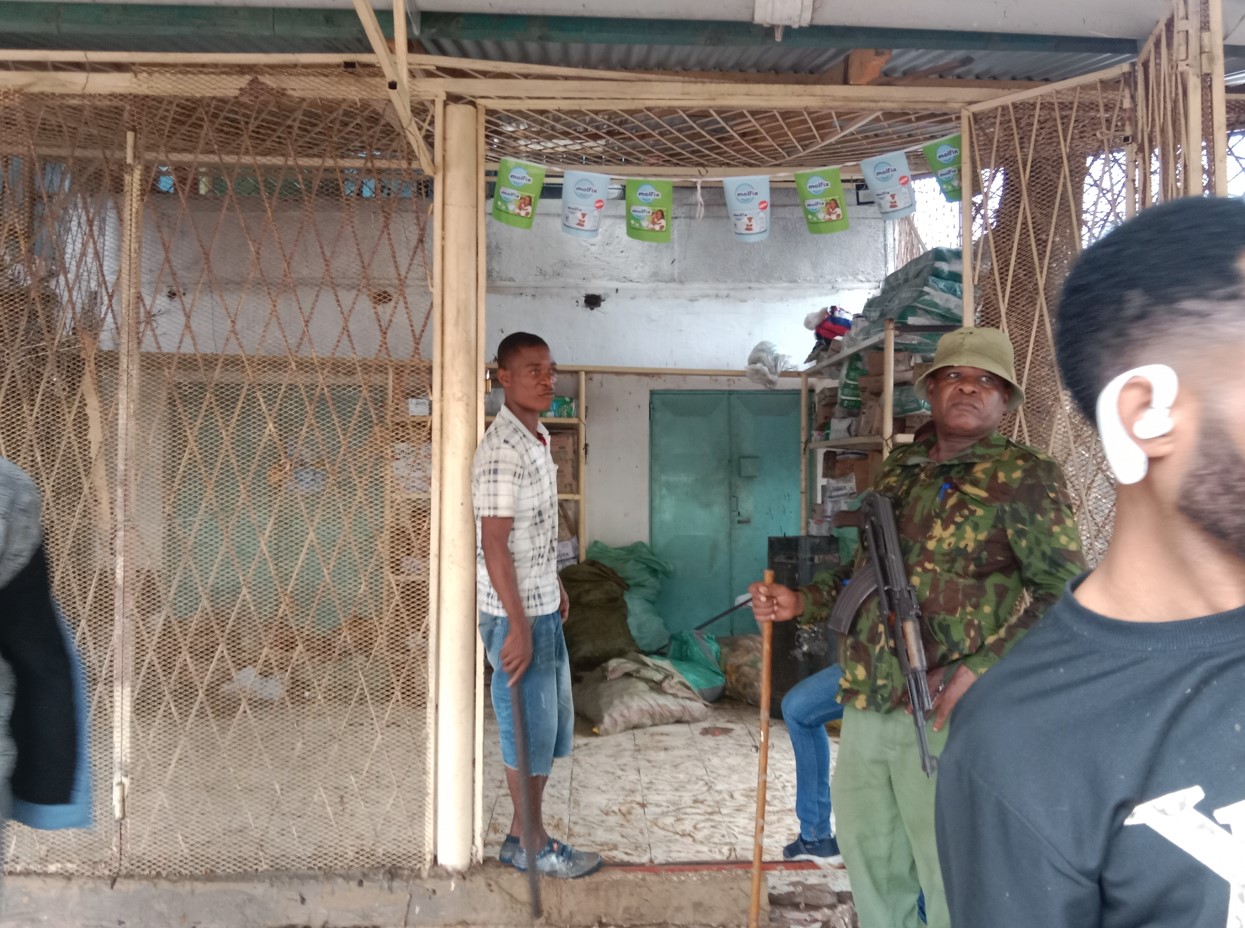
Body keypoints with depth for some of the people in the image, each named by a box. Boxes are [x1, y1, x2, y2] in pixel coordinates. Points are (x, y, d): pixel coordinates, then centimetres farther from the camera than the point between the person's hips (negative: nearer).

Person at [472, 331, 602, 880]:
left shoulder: (538, 438, 9)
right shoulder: (502, 450, -22)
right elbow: (494, 545, -24)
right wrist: (519, 627, -24)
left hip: (542, 609, 10)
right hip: (516, 616, -10)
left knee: (551, 726, 18)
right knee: (529, 732, 5)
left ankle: (521, 837, 31)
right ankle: (535, 847, 22)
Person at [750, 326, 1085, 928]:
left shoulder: (1023, 476, -5)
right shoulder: (897, 471, 14)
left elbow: (1066, 593, -10)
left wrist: (982, 669, -19)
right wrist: (800, 603, 9)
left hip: (948, 715, -6)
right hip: (864, 710, 6)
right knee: (871, 871, 20)